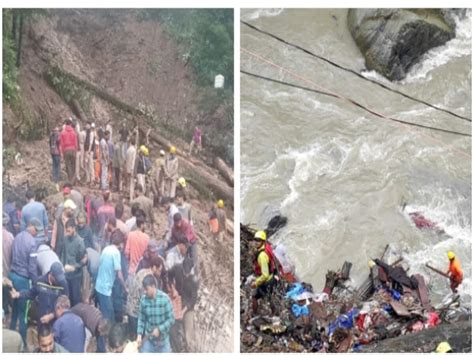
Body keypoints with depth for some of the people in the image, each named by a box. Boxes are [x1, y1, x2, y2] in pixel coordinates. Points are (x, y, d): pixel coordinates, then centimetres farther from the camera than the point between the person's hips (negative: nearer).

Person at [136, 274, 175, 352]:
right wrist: (139, 334, -11)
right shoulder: (143, 300, -9)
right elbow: (141, 319, 0)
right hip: (148, 339, 1)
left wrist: (159, 329, -21)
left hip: (162, 339, -1)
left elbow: (171, 319, -12)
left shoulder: (164, 298, -16)